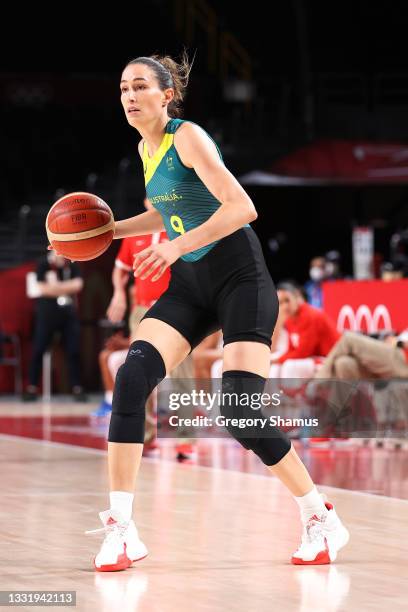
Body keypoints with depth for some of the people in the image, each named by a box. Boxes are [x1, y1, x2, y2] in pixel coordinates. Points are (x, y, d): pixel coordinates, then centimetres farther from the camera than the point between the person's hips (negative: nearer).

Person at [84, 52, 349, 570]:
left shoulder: (188, 137, -14)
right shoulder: (146, 147, 11)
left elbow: (242, 207, -25)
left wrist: (175, 247, -31)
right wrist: (108, 230, 17)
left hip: (238, 274, -7)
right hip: (189, 283, 7)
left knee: (240, 409, -17)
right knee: (131, 377, -16)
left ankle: (321, 519, 3)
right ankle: (120, 530, -13)